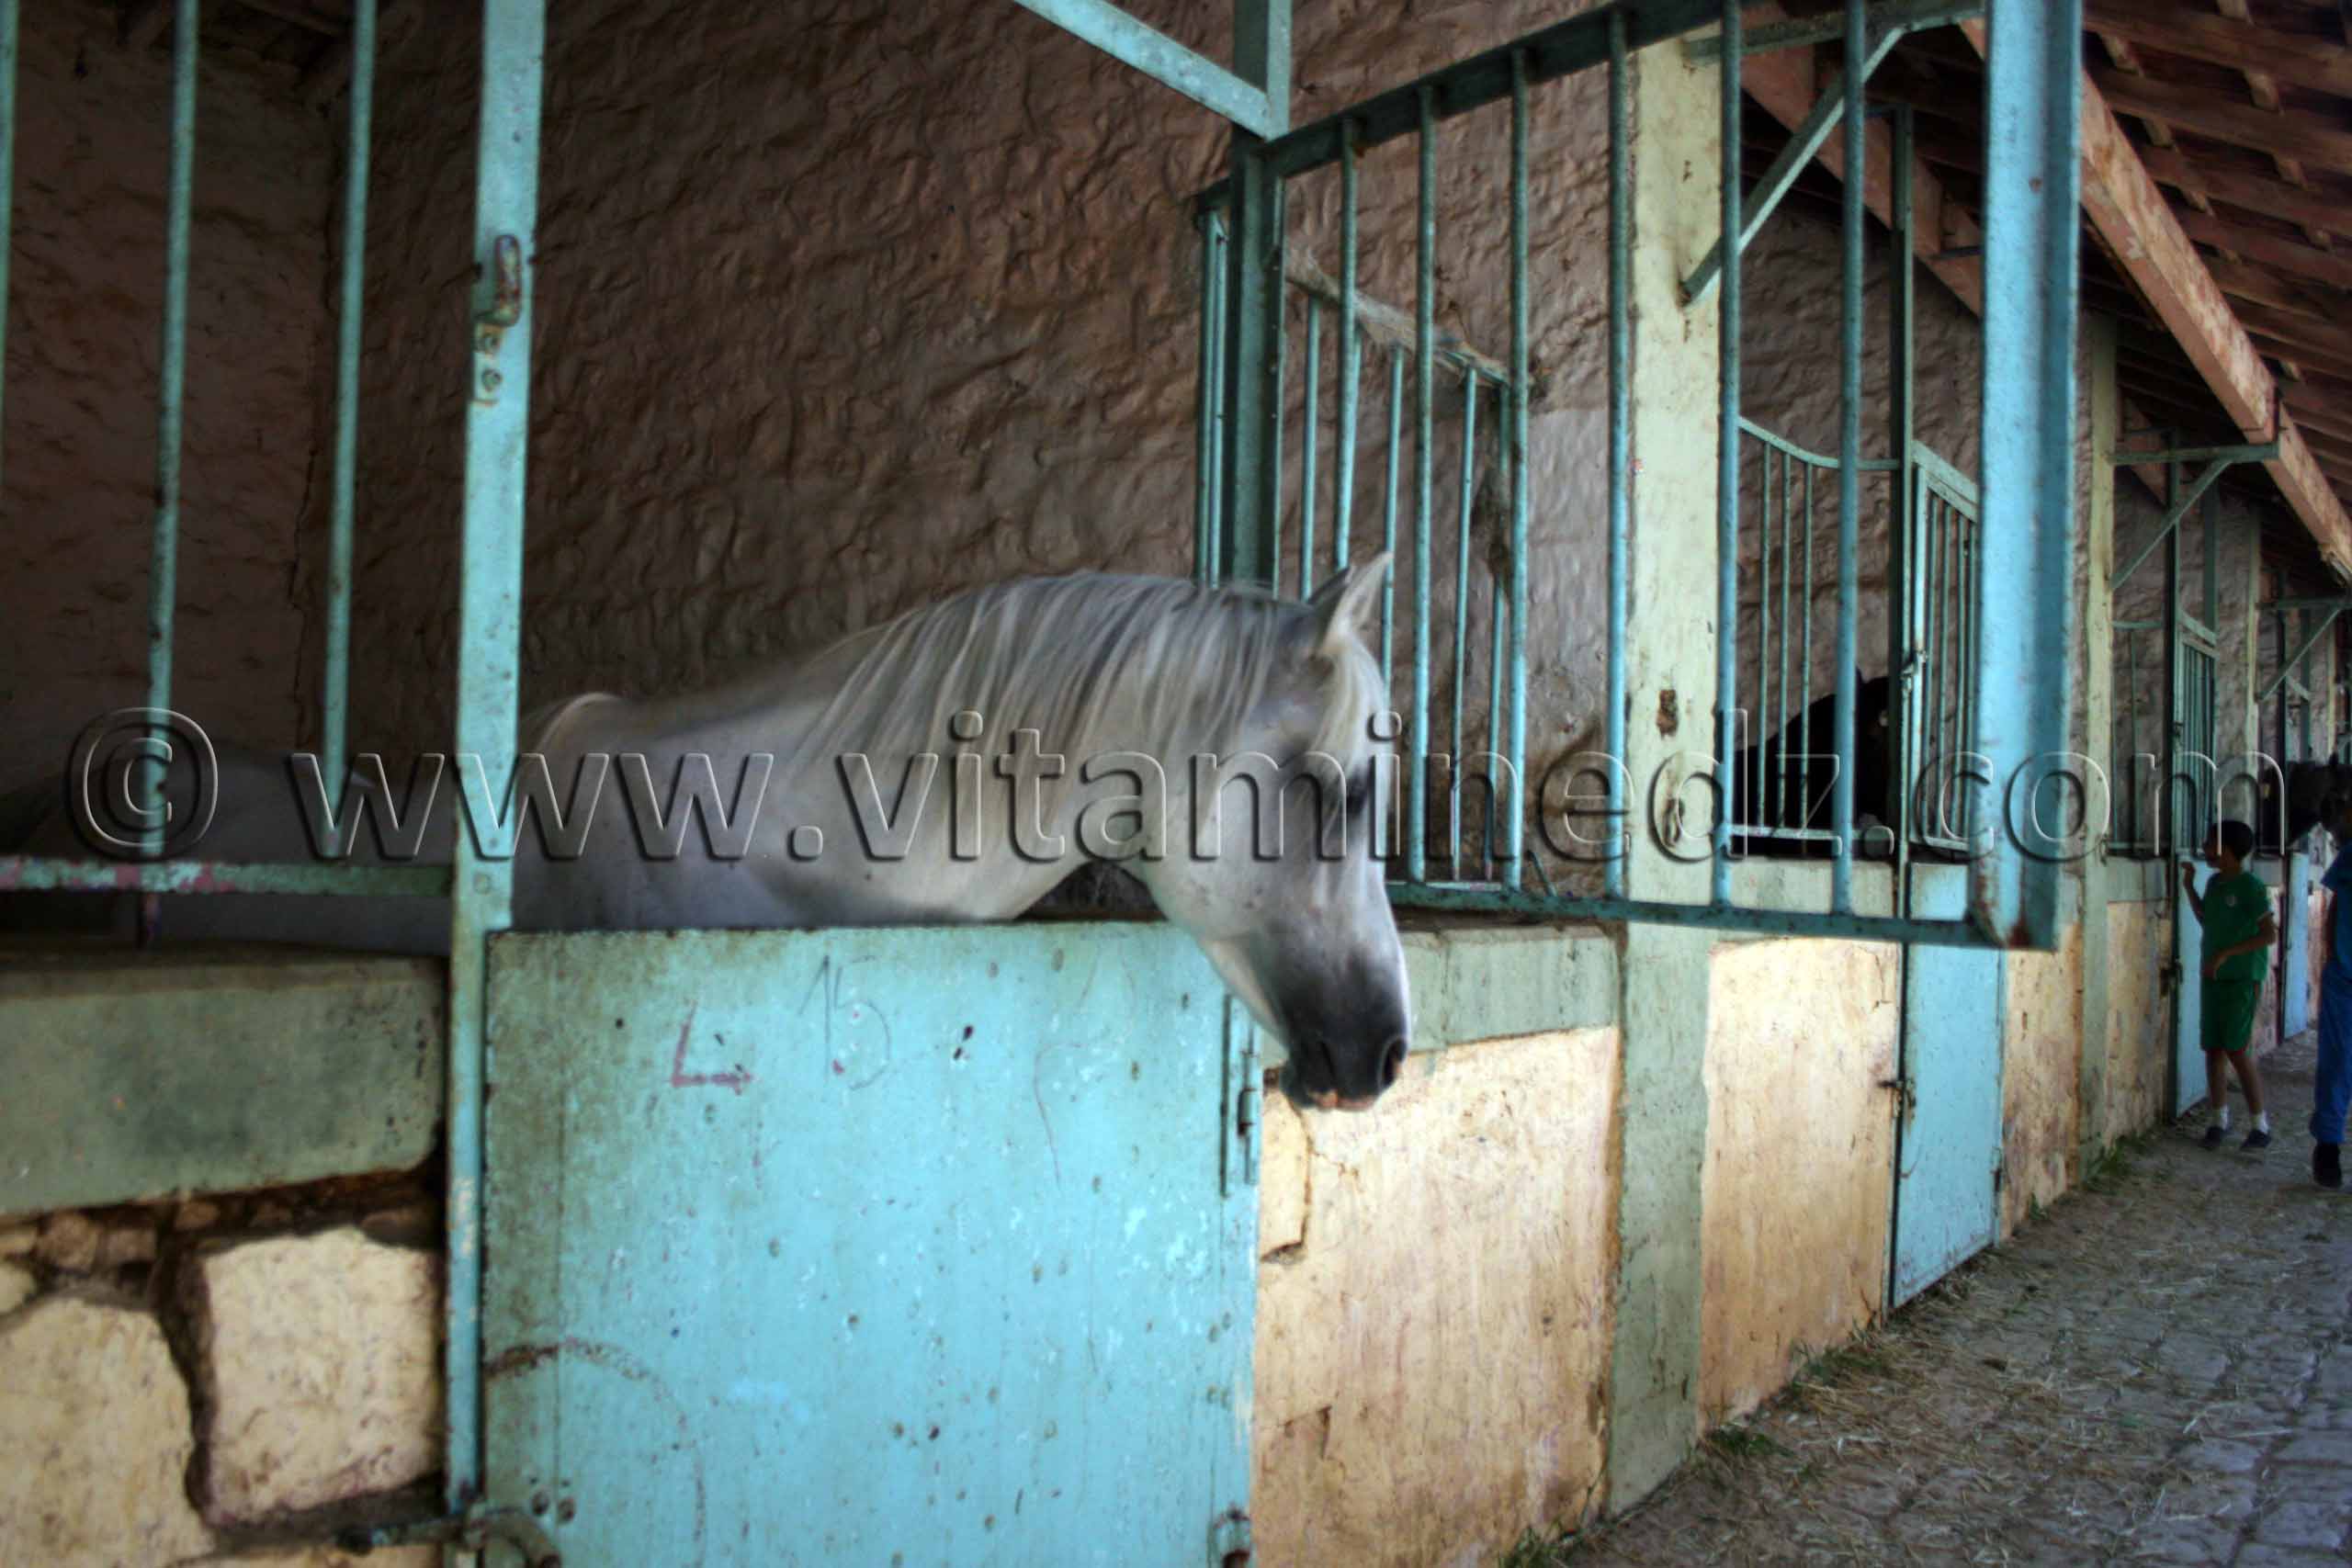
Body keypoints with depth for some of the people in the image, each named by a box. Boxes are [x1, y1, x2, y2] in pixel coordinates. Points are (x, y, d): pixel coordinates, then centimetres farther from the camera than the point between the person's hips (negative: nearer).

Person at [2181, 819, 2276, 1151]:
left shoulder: (2251, 886, -12)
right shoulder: (2215, 883, 10)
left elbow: (2270, 934, -15)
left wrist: (2226, 953, -20)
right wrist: (2189, 887, 14)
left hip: (2242, 979, -7)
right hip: (2213, 977, 7)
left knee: (2236, 1050, -8)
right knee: (2213, 1049, 8)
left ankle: (2260, 1126, 3)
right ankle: (2219, 1120, 18)